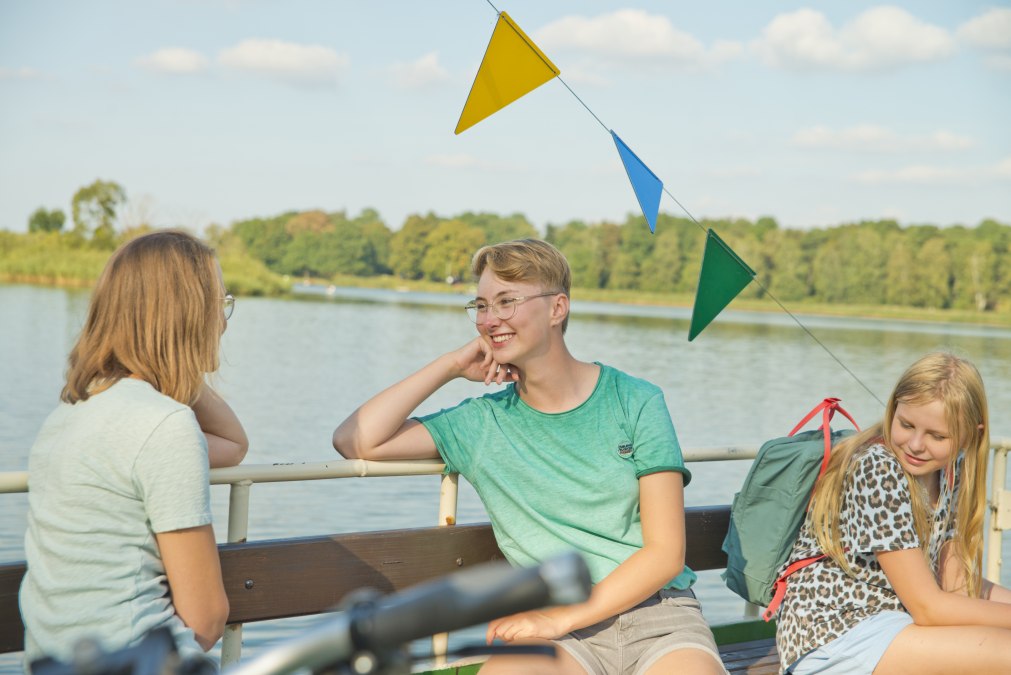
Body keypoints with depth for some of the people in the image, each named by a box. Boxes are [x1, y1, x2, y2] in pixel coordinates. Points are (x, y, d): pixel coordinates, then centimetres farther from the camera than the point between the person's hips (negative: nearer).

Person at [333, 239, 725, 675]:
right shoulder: (483, 423, 10)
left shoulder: (636, 402, 4)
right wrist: (450, 366, 2)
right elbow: (355, 442, 0)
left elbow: (665, 552, -1)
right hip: (561, 633, 1)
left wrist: (560, 618, -11)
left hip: (659, 613, -1)